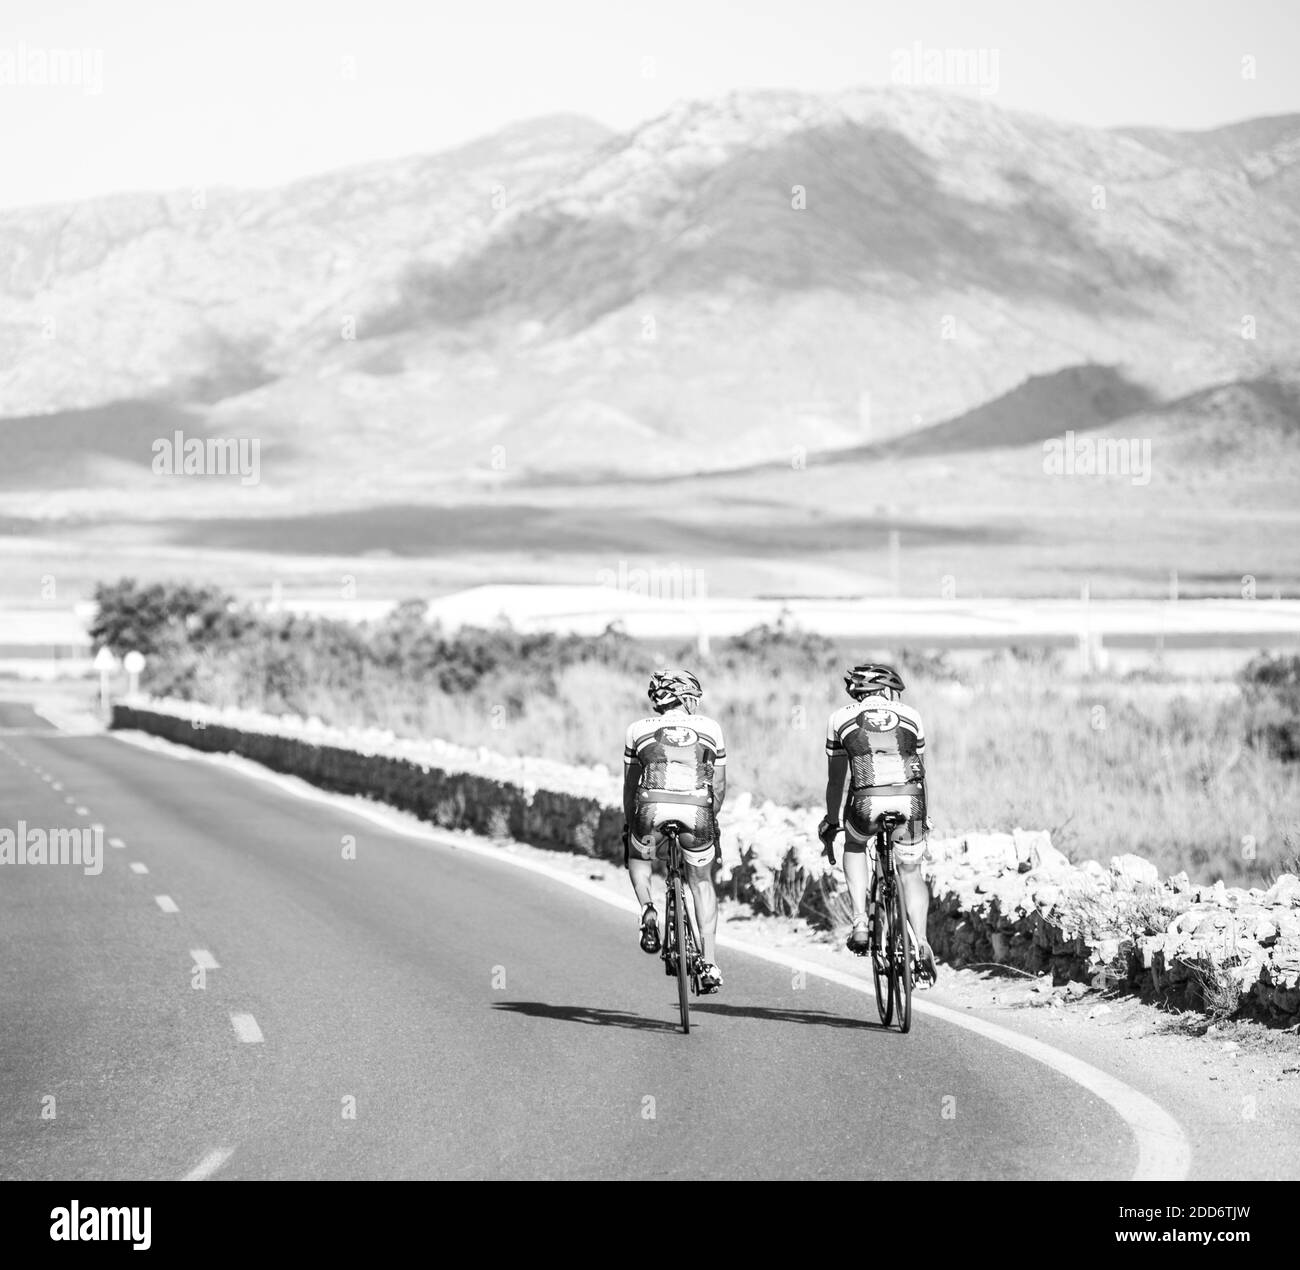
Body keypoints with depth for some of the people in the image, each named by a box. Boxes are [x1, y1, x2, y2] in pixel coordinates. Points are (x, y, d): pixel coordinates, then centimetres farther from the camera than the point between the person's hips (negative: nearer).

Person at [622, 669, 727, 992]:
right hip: (697, 809, 0)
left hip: (653, 808, 0)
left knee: (638, 858, 30)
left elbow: (630, 787, 25)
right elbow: (719, 786, 24)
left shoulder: (639, 729, 20)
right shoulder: (709, 727, 20)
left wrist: (627, 828, 36)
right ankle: (710, 963, 11)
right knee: (702, 883, 19)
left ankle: (647, 909, 1)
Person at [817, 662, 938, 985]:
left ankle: (860, 920, 14)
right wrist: (922, 816, 43)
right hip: (909, 800, 1)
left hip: (866, 802, -1)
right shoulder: (910, 716, 22)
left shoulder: (840, 718, 18)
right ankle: (922, 943, 4)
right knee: (910, 872, 20)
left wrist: (830, 823, 34)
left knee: (855, 846, 30)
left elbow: (836, 780, 22)